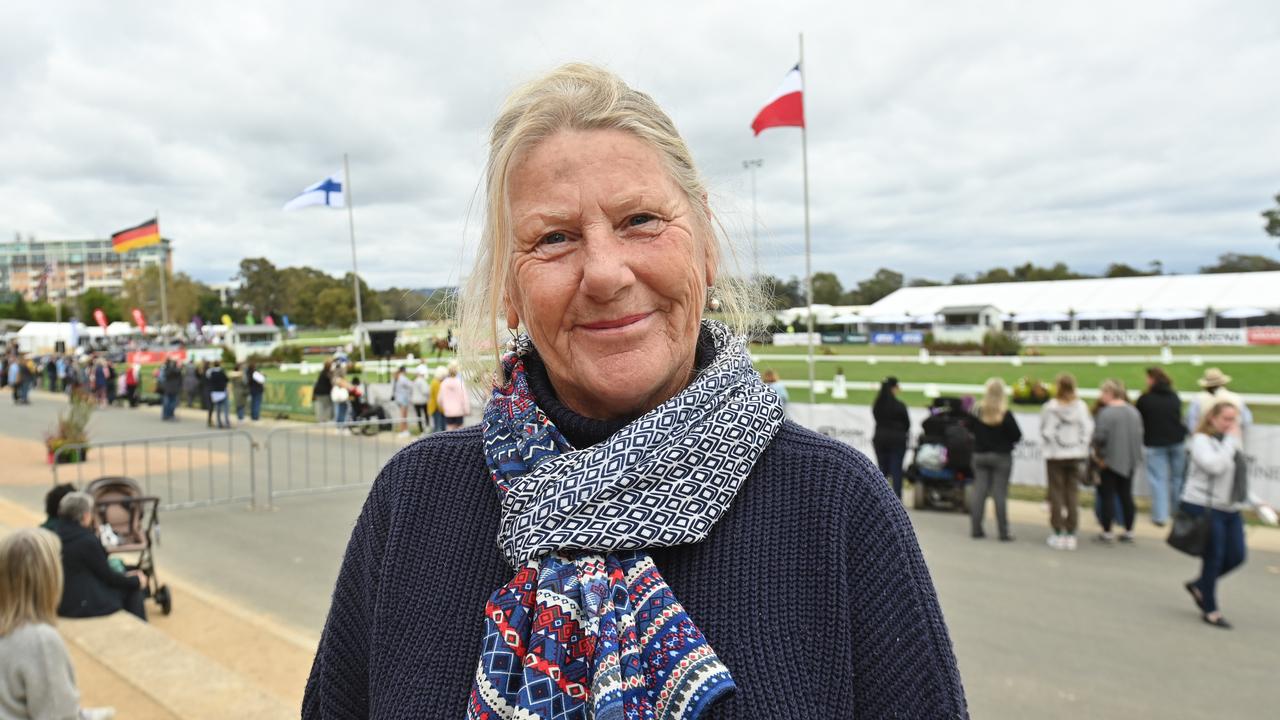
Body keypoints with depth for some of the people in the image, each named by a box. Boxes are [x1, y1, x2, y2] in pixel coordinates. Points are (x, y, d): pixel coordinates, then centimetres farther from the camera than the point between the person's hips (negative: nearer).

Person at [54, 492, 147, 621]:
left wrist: (125, 576, 14)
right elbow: (108, 576, -11)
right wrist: (136, 581, 5)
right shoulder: (87, 541, -22)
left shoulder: (59, 534, 4)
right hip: (82, 605, -8)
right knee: (132, 589, 6)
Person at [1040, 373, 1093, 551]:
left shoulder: (1050, 407, -13)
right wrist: (1082, 450, 7)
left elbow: (1046, 431, -11)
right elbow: (1088, 430, -3)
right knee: (1072, 493, 9)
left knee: (1056, 492, 6)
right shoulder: (1081, 406, -5)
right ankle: (1071, 534, 10)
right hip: (1076, 454, 2)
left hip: (1055, 456, -2)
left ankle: (1058, 534, 7)